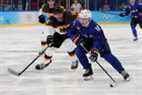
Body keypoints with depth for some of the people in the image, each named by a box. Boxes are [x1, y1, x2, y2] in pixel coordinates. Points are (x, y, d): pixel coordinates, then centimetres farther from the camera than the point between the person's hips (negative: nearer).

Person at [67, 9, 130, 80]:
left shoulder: (95, 27, -36)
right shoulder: (76, 23, -22)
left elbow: (99, 40, -37)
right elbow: (70, 31, -11)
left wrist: (94, 52, -45)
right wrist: (78, 39, -24)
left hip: (99, 40, -5)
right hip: (86, 41, 5)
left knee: (107, 55, -18)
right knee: (78, 51, -16)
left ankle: (122, 71, -12)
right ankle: (88, 70, 1)